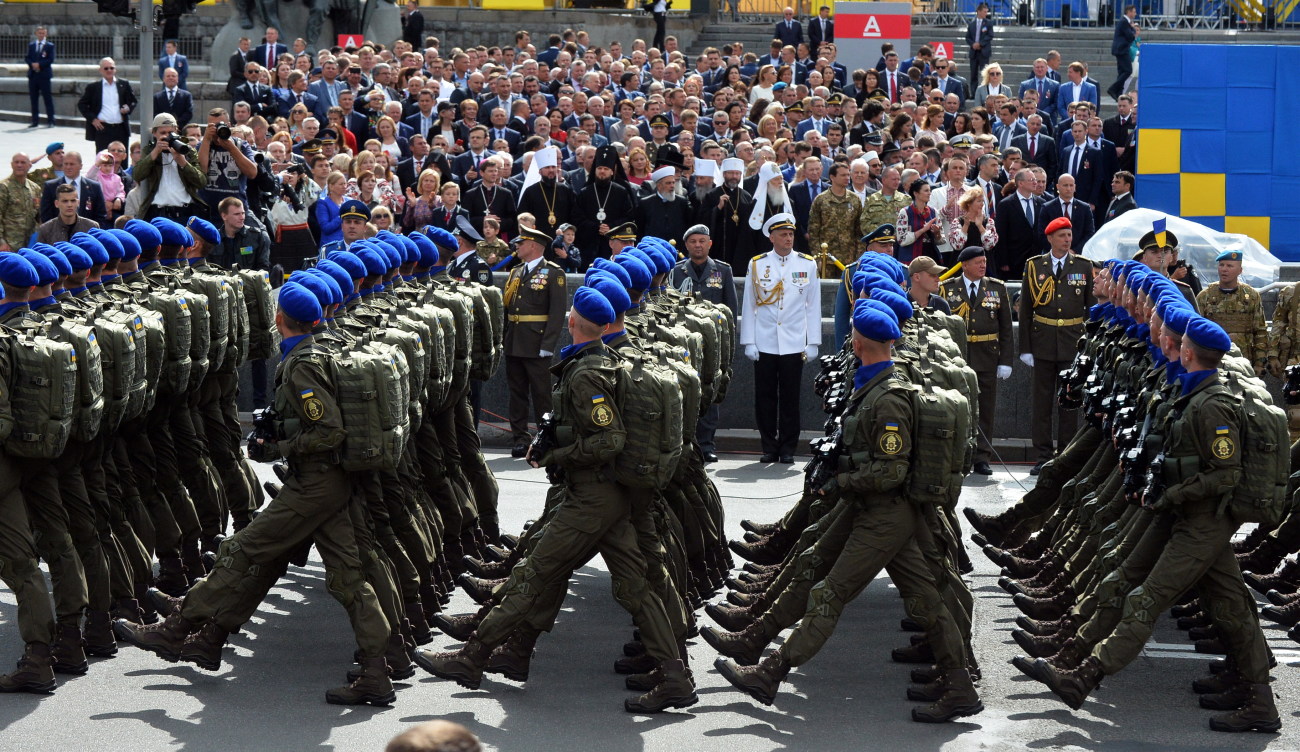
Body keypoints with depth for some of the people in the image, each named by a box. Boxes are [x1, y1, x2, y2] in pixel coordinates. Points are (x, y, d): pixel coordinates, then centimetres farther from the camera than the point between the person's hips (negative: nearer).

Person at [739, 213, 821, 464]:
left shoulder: (807, 265, 7)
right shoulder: (757, 265, 6)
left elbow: (813, 307, 8)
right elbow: (748, 306, 7)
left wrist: (813, 343, 3)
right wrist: (749, 342, 1)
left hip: (794, 345, 0)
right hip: (764, 345, 0)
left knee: (790, 398, 1)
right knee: (765, 398, 1)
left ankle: (787, 449, 8)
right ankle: (769, 448, 10)